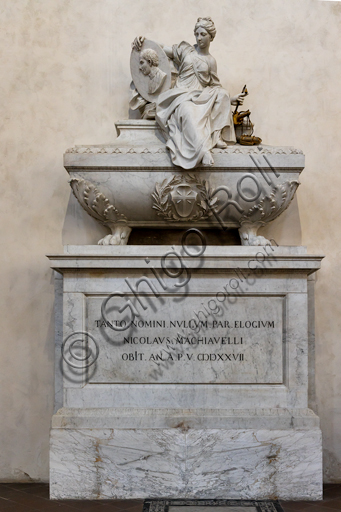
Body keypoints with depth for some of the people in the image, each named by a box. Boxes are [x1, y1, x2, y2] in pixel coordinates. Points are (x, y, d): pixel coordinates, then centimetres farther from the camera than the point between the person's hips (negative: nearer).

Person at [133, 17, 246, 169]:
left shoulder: (210, 61, 16)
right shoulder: (185, 50, 15)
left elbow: (215, 88, 17)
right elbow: (162, 49, 14)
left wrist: (231, 99, 6)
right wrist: (142, 40, -1)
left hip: (201, 98, 3)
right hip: (181, 96, -3)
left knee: (222, 94, -24)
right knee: (188, 111, -38)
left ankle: (216, 136, -25)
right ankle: (203, 150, -54)